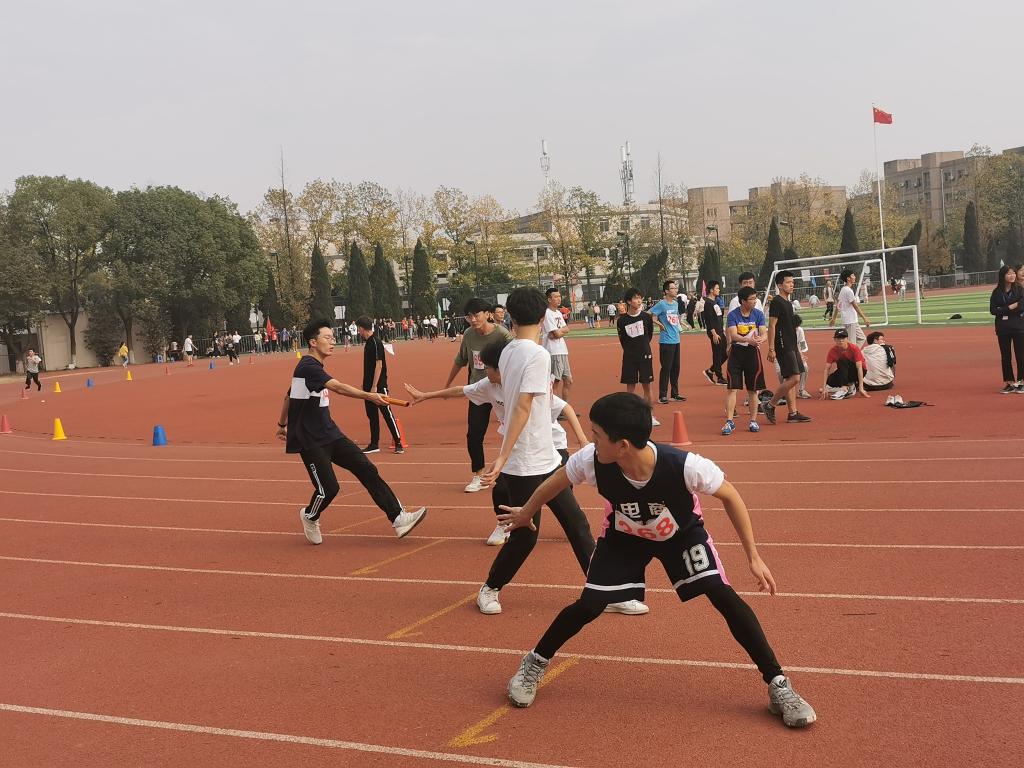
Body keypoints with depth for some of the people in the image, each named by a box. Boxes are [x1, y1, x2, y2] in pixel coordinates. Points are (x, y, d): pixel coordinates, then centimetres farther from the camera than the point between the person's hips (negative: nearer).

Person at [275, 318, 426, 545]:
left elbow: (289, 395, 26)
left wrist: (283, 424, 36)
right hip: (309, 441, -9)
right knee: (328, 488, -11)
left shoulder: (313, 367, 14)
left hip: (330, 434, 9)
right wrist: (369, 396, -43)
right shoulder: (307, 367, -17)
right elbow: (338, 387, -33)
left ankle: (398, 518, -9)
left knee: (366, 469, -4)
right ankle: (310, 516, 24)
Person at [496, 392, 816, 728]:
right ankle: (534, 665, 21)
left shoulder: (684, 465, -41)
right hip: (623, 536, 1)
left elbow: (730, 496, -20)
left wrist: (753, 556, -17)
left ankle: (778, 686, -4)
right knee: (588, 606, -5)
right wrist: (525, 513, 7)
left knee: (723, 596, -16)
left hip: (682, 533, -1)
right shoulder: (590, 461, -35)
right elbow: (556, 482, -11)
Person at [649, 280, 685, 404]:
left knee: (675, 368, 12)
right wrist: (659, 324, -12)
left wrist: (677, 326, 12)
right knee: (665, 368, -4)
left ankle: (675, 393, 22)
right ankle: (662, 395, 2)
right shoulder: (661, 304, -11)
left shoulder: (675, 304, 12)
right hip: (666, 341, -7)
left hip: (676, 340, 7)